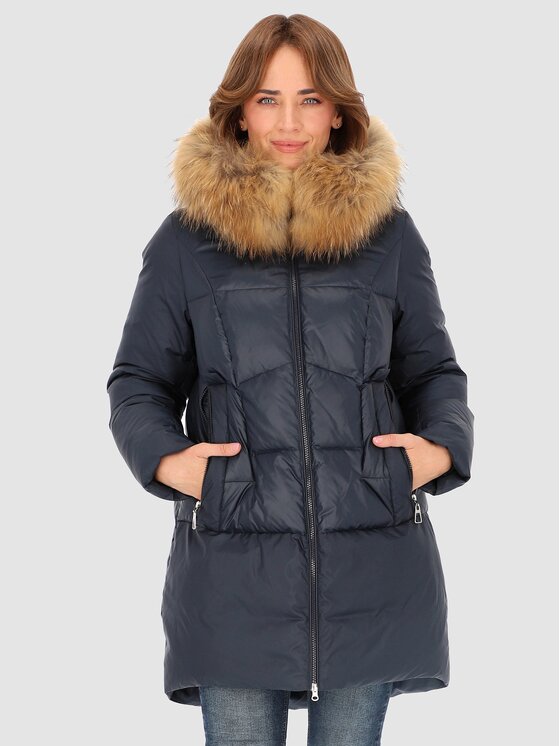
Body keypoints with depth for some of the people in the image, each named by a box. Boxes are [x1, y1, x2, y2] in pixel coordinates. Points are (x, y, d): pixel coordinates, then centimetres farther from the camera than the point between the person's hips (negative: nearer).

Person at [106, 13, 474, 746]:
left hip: (371, 557, 1)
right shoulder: (184, 240, 3)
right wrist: (164, 459, -10)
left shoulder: (390, 233, 6)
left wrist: (441, 448, -6)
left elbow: (433, 370, 14)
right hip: (235, 565, -1)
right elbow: (139, 380, 8)